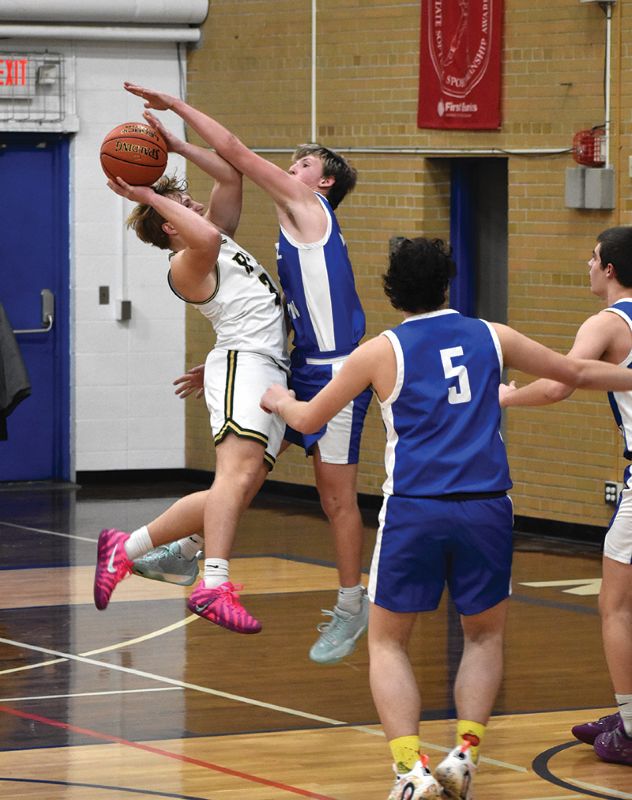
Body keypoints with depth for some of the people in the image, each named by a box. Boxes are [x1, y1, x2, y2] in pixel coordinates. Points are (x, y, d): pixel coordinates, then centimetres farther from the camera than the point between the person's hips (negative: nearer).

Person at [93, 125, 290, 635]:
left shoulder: (220, 236, 23)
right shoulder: (187, 265, -4)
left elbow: (232, 176, 28)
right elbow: (205, 239, -26)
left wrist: (177, 146, 20)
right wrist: (151, 197, -17)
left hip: (271, 373, 9)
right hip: (242, 365, -9)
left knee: (238, 491, 0)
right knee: (238, 473, -28)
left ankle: (125, 549, 8)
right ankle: (214, 587, -45)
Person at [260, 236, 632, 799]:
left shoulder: (382, 351, 4)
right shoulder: (491, 338, 11)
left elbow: (309, 419, 12)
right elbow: (579, 372, 22)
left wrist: (279, 400, 34)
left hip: (413, 511, -2)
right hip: (486, 508, 2)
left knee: (387, 643, 11)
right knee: (485, 635, 22)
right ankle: (464, 755, 5)